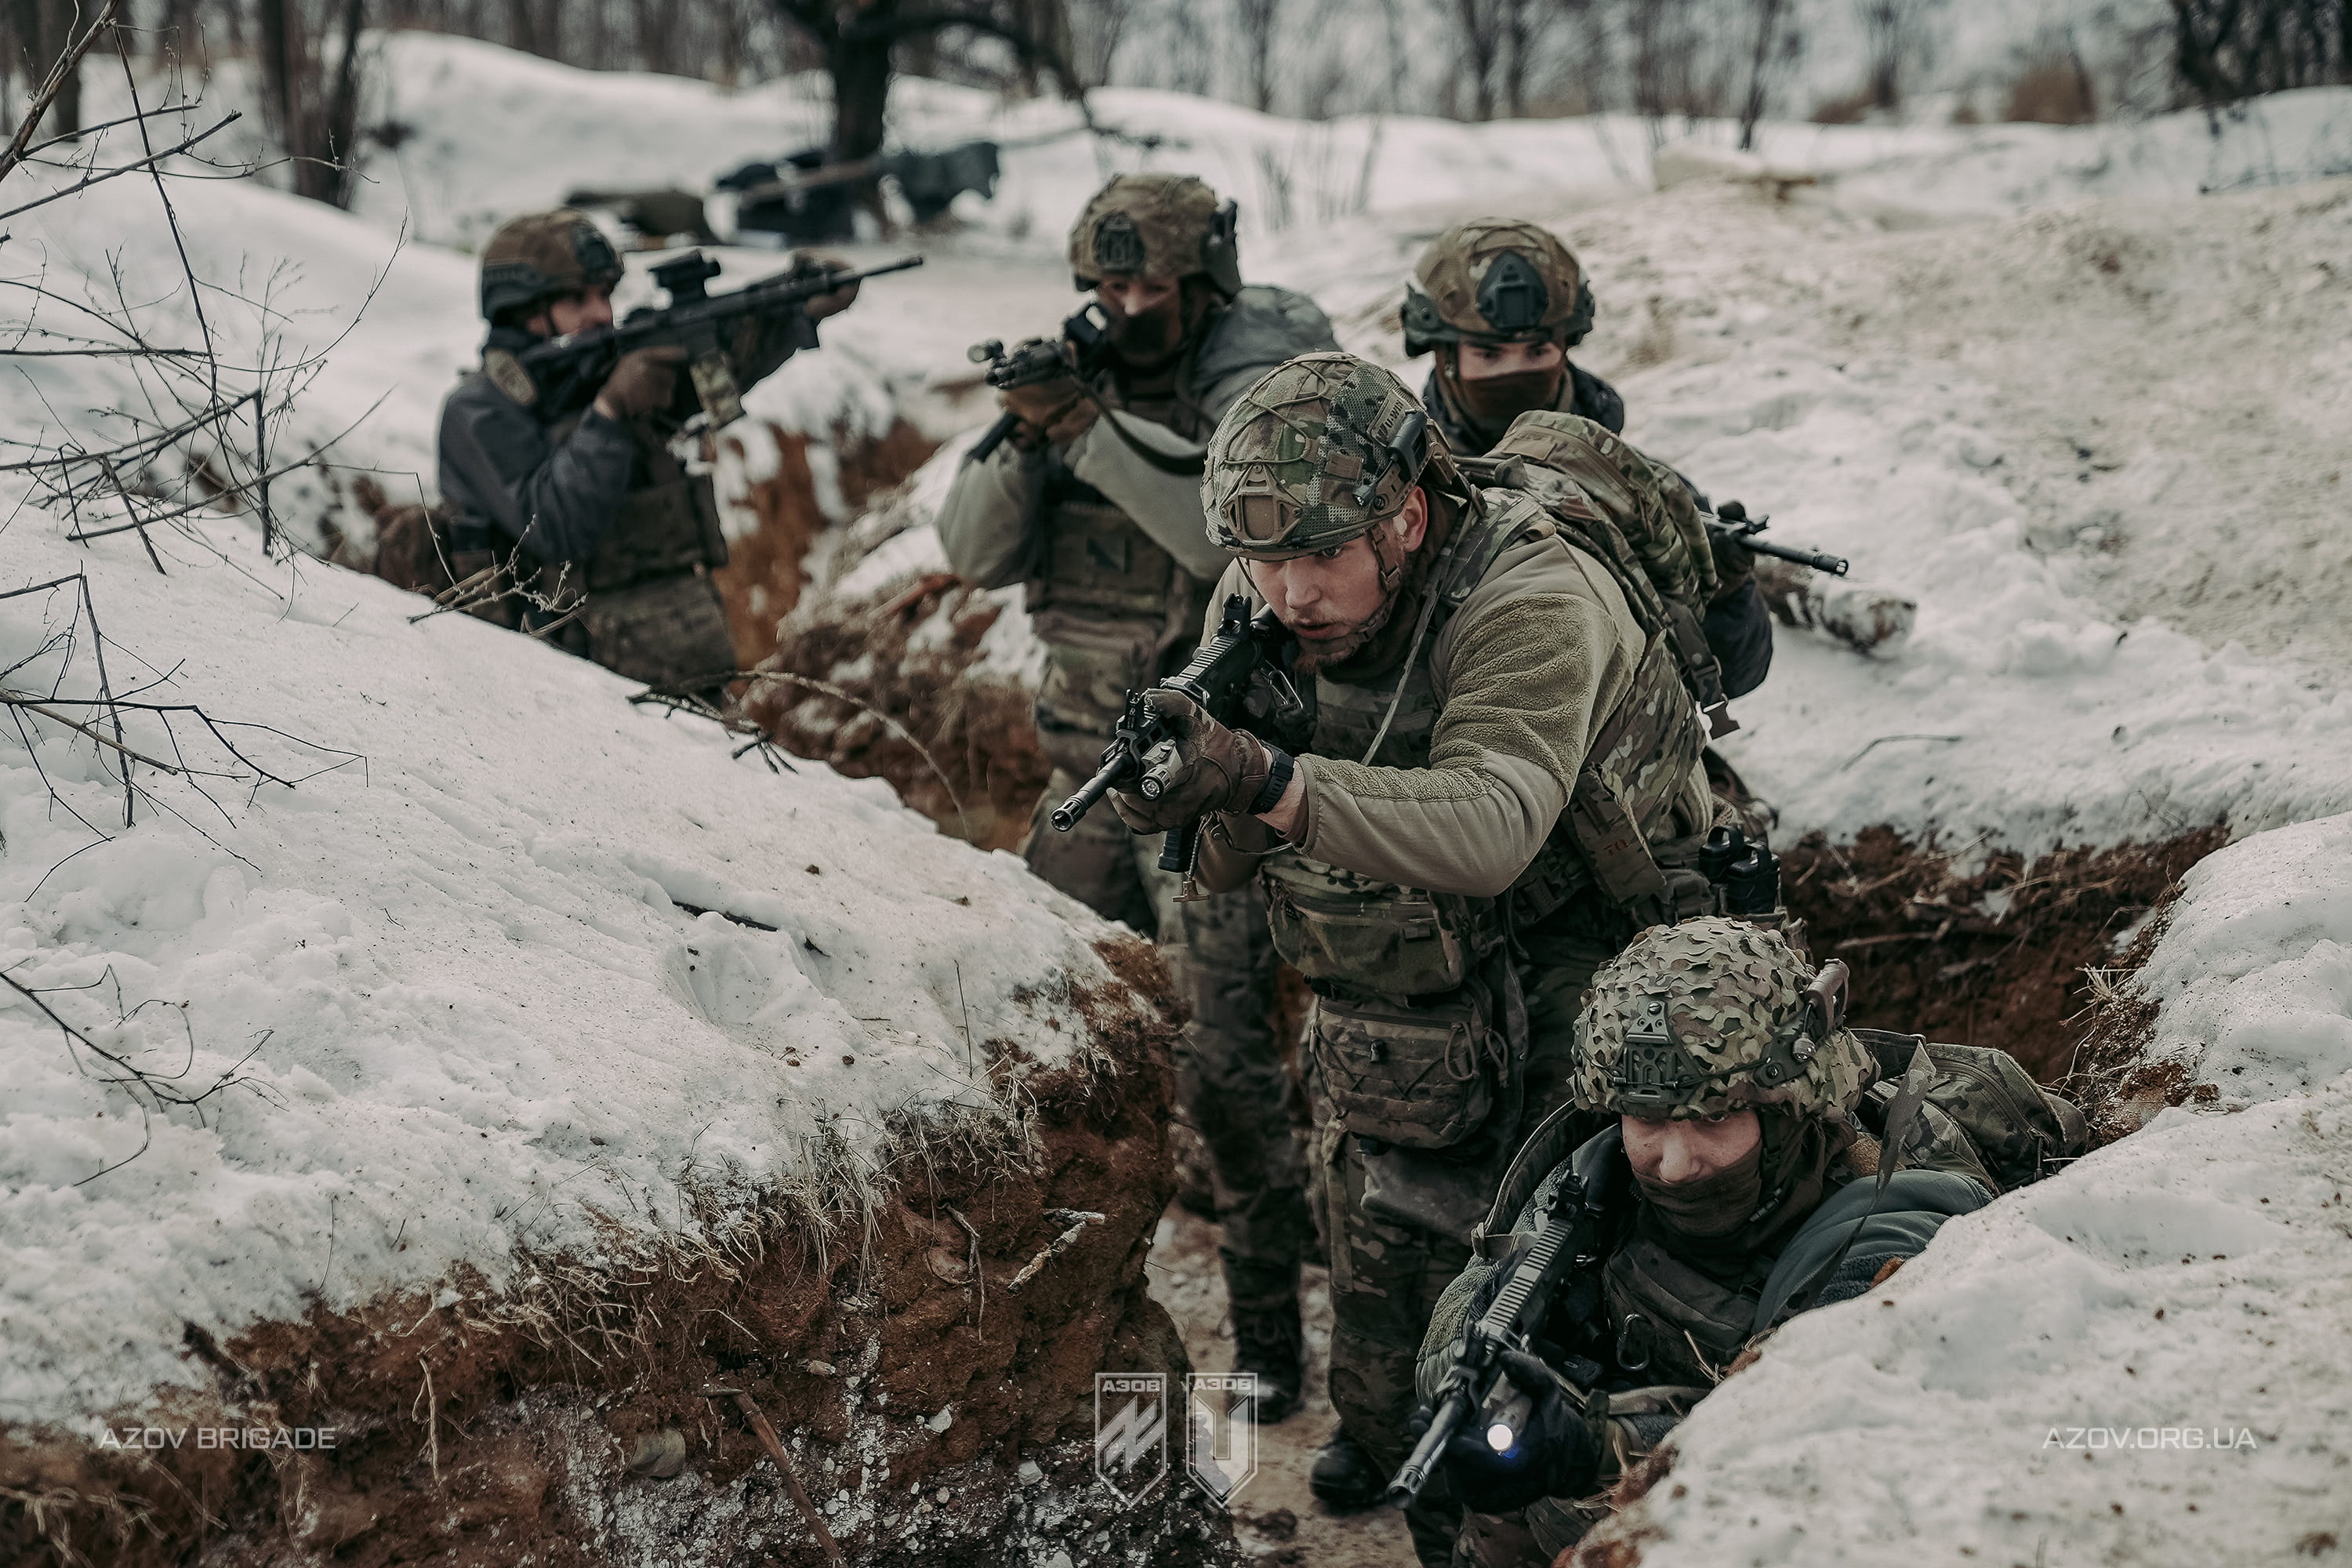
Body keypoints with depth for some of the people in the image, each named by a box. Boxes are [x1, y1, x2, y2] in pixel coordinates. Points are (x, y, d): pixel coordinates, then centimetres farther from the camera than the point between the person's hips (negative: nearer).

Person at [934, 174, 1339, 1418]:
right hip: (1085, 760, 6)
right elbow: (979, 553, 1)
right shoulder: (1082, 381, 7)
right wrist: (1025, 435, -17)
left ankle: (1264, 1329, -1)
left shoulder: (1258, 393, -10)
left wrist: (1100, 429, -28)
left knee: (1220, 1057, -10)